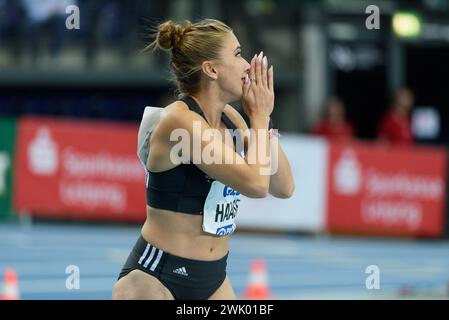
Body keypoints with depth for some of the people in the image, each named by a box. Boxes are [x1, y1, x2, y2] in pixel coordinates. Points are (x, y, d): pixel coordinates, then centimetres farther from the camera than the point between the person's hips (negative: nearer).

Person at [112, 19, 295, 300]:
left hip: (213, 277, 8)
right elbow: (255, 183, -25)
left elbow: (284, 187, 4)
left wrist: (262, 119, -2)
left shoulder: (229, 118, 6)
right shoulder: (179, 120, -19)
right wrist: (259, 117, -11)